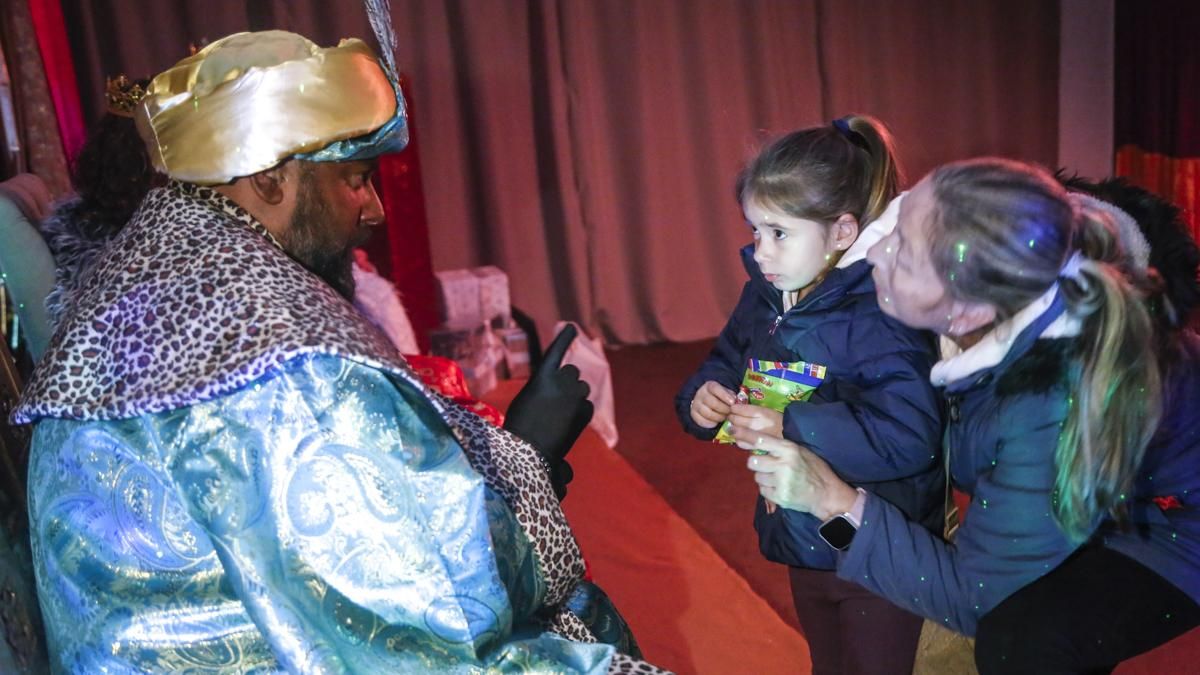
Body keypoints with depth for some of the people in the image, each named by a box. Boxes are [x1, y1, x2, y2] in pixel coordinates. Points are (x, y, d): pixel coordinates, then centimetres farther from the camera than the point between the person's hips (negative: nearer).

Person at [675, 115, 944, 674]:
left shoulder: (880, 316, -28)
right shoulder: (766, 296, -4)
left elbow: (910, 435, -37)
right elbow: (727, 359, 9)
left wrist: (791, 428, -36)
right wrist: (703, 396, -14)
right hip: (801, 538, 7)